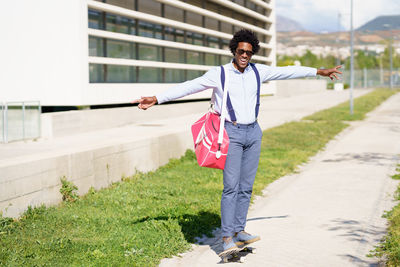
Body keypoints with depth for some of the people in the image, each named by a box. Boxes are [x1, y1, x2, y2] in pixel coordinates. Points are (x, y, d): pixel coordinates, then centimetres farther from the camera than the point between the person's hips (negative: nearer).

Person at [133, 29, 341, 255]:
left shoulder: (258, 71, 6)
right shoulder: (219, 74, -6)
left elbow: (288, 72, 15)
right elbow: (188, 87, -9)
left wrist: (320, 72, 20)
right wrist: (156, 99, -16)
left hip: (253, 133, 5)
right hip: (232, 133, -4)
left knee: (246, 186, 7)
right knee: (231, 186, -9)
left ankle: (239, 231, 15)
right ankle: (227, 237, -4)